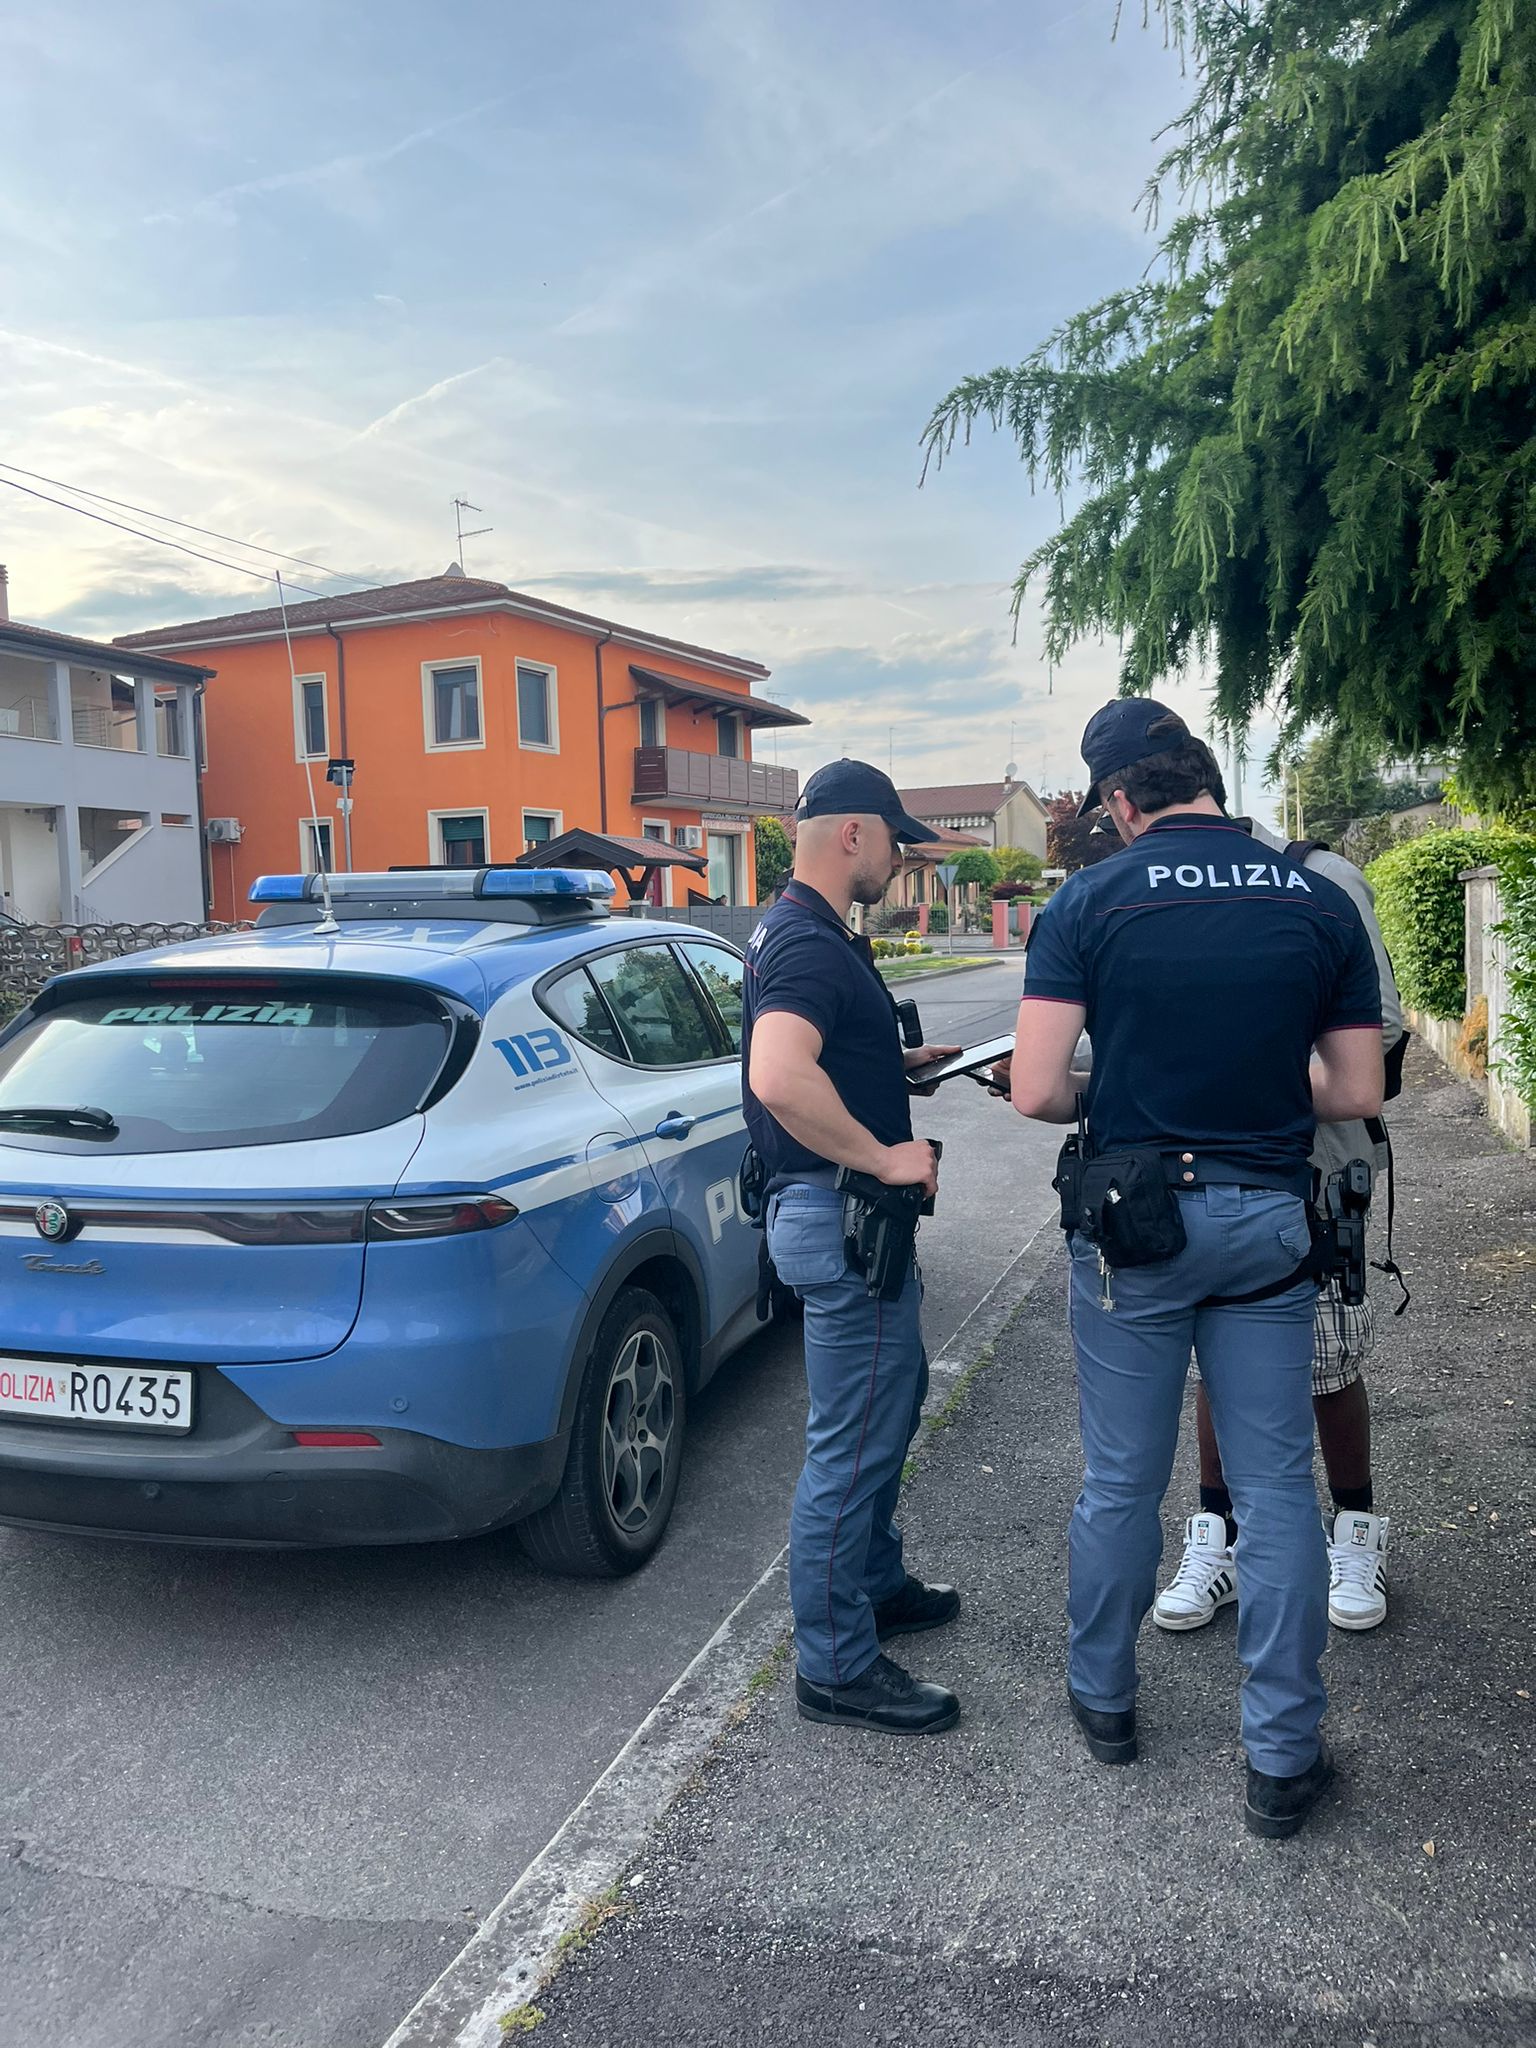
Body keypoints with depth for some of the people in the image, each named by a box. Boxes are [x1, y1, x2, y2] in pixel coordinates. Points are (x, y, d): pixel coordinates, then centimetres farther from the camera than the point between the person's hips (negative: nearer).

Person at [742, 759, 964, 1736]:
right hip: (842, 1221, -12)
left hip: (853, 1215, 12)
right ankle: (836, 1665, 14)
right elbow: (779, 1077, -38)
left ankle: (878, 1583, 42)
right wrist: (884, 1156, -29)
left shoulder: (803, 934, 13)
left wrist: (902, 1061, 16)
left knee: (895, 1399, 25)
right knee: (852, 1443, 0)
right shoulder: (810, 944, -21)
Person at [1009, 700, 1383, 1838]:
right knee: (1277, 1492, 11)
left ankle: (1104, 1700, 33)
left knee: (1122, 1483, 13)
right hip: (1268, 1221, 2)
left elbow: (1036, 1092, -14)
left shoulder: (1091, 903, -10)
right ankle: (1284, 1760, 22)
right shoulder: (1320, 903, -1)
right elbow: (1358, 1094, 2)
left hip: (1135, 1222, -1)